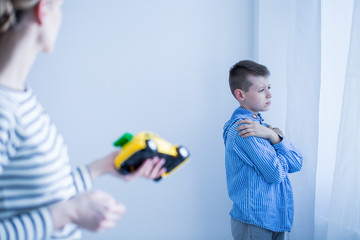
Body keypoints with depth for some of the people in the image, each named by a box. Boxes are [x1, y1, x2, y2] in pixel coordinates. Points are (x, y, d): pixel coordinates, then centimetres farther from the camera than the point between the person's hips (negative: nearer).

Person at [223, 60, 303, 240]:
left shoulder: (260, 125, 9)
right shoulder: (241, 130, -19)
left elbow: (296, 164, -1)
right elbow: (277, 173, -20)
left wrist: (272, 135, -16)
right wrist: (276, 136, -6)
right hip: (254, 224, -8)